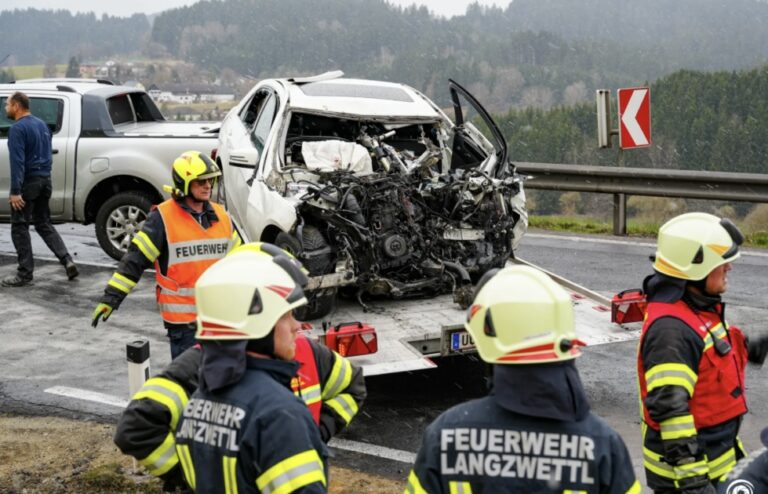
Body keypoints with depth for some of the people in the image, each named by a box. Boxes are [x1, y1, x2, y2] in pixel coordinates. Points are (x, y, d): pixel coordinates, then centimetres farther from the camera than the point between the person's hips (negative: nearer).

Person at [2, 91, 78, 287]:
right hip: (45, 180, 8)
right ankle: (67, 261, 4)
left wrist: (15, 191, -23)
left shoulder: (18, 128, -14)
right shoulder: (41, 124, 13)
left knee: (19, 227, 2)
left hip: (28, 182, -8)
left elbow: (17, 161, -21)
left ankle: (25, 273, 4)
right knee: (44, 224, 17)